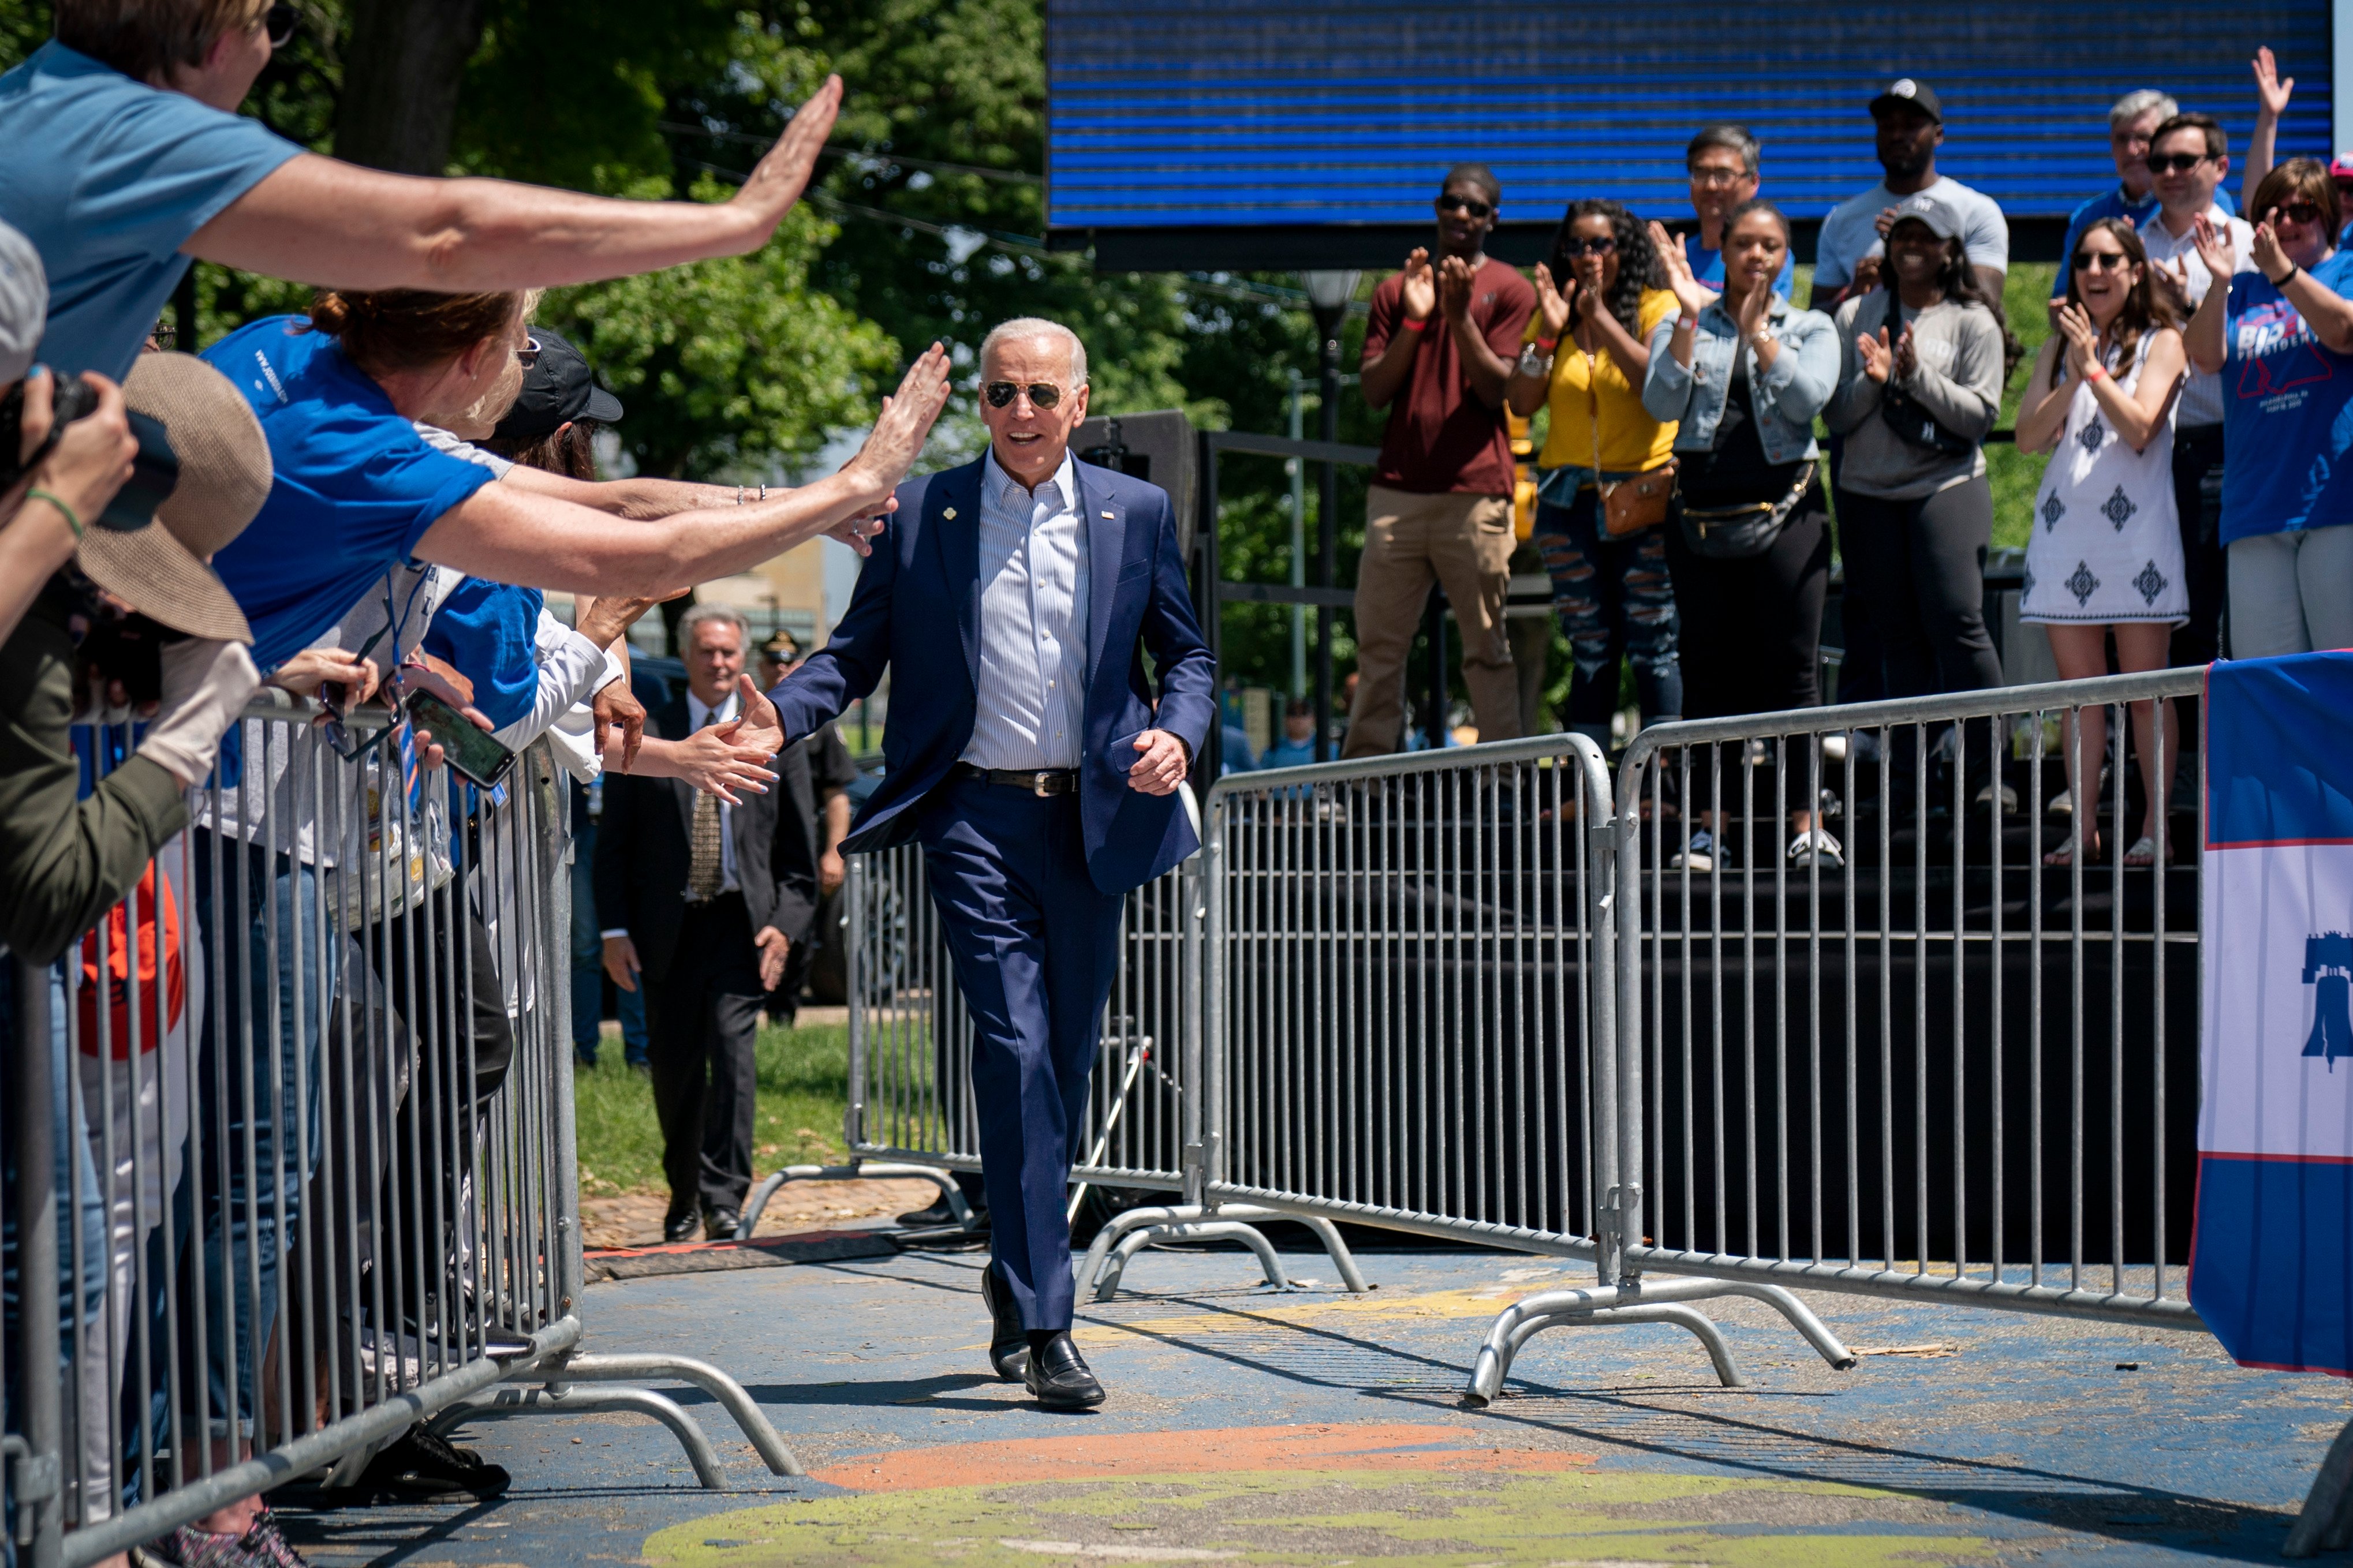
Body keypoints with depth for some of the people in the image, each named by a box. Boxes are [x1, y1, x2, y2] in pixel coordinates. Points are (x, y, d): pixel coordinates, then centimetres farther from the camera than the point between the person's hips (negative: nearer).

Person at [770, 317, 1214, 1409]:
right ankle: (1044, 1325, -15)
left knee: (1066, 1062, 10)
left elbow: (1185, 655, 14)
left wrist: (1177, 736, -7)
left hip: (1094, 818, 3)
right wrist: (773, 715, -12)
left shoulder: (1137, 513, 9)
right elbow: (858, 651, 7)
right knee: (1017, 1050, -13)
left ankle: (1015, 1279, 30)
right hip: (975, 816, -3)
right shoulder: (921, 512, 5)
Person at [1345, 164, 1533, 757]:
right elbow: (1374, 391, 7)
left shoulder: (1510, 291, 5)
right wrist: (1415, 320, -6)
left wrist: (1459, 316, -14)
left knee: (1488, 648, -2)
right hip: (1397, 491, 3)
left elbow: (1497, 390, -4)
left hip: (1476, 495, -3)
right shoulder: (1396, 290, 15)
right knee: (1378, 644, 1)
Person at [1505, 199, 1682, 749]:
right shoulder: (1552, 314, 12)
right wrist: (1549, 332, -7)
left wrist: (1601, 318, -17)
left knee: (1654, 648, -7)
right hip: (1569, 498, 4)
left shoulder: (1657, 308, 0)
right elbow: (1521, 403, 5)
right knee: (1591, 650, 5)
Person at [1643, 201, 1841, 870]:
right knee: (1708, 670, 3)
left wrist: (1759, 332, -15)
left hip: (1784, 515, -1)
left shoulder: (1810, 329, 9)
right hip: (1702, 514, 1)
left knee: (1791, 669, -3)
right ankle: (1709, 828, 7)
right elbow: (1662, 404, -6)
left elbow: (1808, 398, -9)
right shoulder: (1682, 328, 10)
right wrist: (1691, 316, -12)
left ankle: (1807, 826, 0)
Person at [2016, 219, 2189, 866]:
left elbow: (2139, 427, -11)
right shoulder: (2059, 348, 15)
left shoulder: (2160, 342, 3)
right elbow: (2029, 435, 2)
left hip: (2135, 528, -4)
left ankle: (2155, 828, 1)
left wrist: (2095, 367, -12)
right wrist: (2073, 376, -10)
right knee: (2079, 687, 4)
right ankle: (2083, 829, 6)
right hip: (2065, 530, 4)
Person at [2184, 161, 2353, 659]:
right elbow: (2206, 356, 1)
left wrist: (2283, 272, -25)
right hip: (2256, 503, 3)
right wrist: (2219, 284, -15)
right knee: (2262, 675, 0)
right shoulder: (2244, 290, 18)